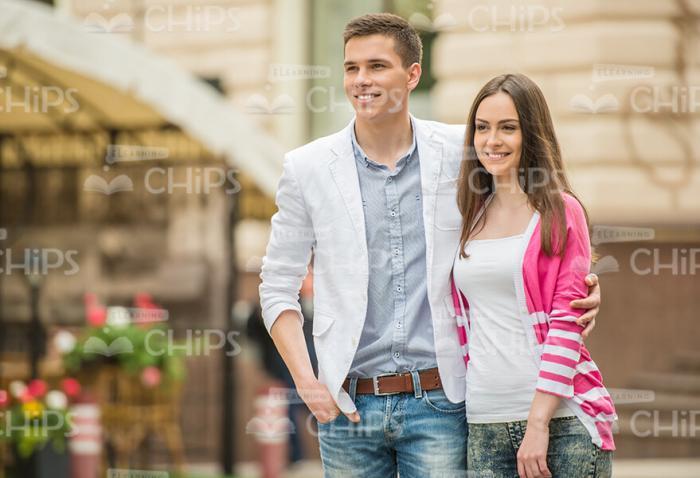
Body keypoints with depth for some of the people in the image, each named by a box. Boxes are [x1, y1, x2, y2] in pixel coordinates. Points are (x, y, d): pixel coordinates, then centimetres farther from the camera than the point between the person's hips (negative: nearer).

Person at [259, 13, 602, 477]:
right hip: (349, 404, 1)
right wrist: (306, 382, -2)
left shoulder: (460, 152, 1)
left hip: (438, 400, -1)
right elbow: (278, 287, 8)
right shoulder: (308, 168, 2)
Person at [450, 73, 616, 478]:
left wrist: (539, 422, -13)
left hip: (561, 421, -4)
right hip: (485, 425, 4)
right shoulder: (470, 216, 14)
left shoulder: (561, 212, 0)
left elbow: (567, 322, -7)